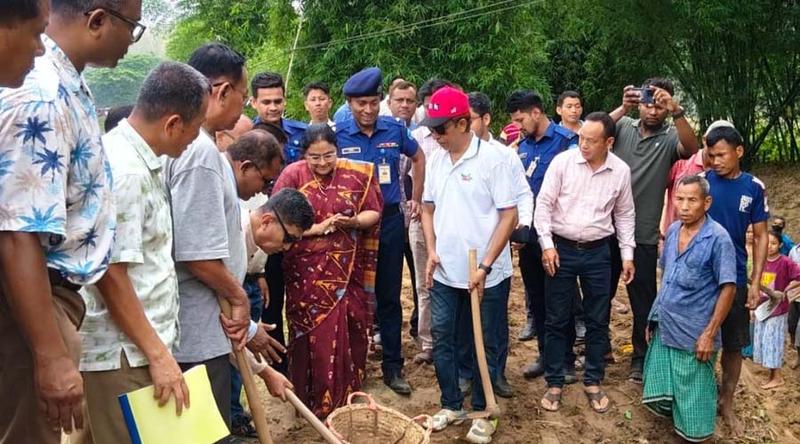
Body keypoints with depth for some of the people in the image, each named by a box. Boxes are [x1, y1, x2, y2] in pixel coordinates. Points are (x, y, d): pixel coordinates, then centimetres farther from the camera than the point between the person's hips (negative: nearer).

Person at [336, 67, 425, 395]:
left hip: (390, 220, 2)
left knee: (389, 296, 9)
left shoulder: (395, 130, -1)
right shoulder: (338, 135, -6)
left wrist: (416, 199, 15)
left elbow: (418, 158, 16)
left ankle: (392, 366, 20)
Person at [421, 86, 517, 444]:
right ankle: (451, 404, 30)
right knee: (441, 338, 12)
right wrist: (432, 250, 1)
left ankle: (482, 412, 26)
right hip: (445, 272, 5)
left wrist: (484, 267, -17)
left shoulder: (493, 158, -13)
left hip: (487, 275, -5)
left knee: (485, 345, 9)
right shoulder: (436, 160, 4)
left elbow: (509, 216, -13)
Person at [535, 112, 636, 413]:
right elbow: (544, 203, -5)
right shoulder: (562, 161, -8)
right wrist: (547, 244, -11)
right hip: (561, 249, -2)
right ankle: (554, 383, 19)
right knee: (556, 320, 6)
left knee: (597, 320, 10)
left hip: (597, 253, 2)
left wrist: (627, 255, 7)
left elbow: (624, 215, 9)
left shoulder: (621, 171, -2)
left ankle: (593, 382, 26)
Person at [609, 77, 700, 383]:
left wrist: (677, 112, -34)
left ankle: (641, 357, 24)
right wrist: (622, 109, -27)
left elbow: (691, 149, -22)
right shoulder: (623, 126, 3)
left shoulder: (670, 137, -2)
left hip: (644, 235, -2)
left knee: (643, 299, 8)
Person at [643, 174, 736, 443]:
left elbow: (728, 288, -15)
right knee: (660, 396, 16)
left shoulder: (718, 238, -15)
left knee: (692, 397, 9)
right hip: (663, 329, 6)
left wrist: (709, 334, -16)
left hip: (693, 335, -6)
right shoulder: (673, 230, 4)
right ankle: (675, 421, 37)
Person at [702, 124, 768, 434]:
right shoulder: (701, 180, -5)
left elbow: (760, 236, 2)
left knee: (733, 345, 10)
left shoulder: (754, 187, -2)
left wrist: (756, 282, -2)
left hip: (735, 279, 1)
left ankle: (726, 403, 28)